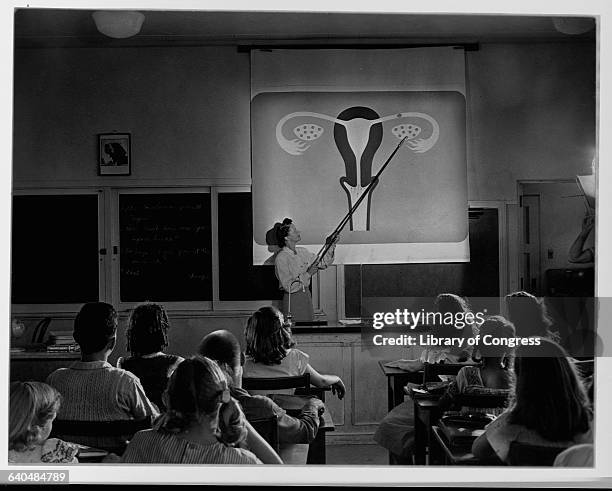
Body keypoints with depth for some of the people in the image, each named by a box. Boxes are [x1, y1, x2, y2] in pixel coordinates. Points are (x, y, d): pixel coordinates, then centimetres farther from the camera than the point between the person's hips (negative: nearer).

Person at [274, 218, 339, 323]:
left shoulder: (302, 251, 7)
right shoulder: (281, 258, -15)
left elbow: (322, 263, 14)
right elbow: (289, 287, -19)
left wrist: (332, 245, 5)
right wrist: (308, 274, -21)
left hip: (306, 296, 7)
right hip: (292, 300, -7)